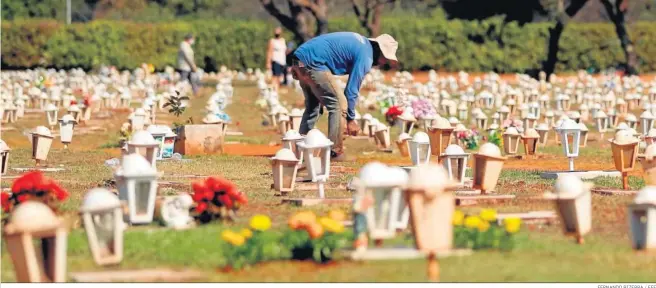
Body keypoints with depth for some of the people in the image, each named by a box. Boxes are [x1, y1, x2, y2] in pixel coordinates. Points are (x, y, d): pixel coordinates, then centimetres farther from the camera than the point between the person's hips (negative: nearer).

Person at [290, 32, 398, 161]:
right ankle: (335, 153, -4)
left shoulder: (362, 42, 19)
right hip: (313, 63, -10)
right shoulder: (365, 57, -9)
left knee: (312, 106, 22)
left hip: (298, 60, 10)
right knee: (338, 104, -5)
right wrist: (350, 119, 3)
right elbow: (352, 89, -7)